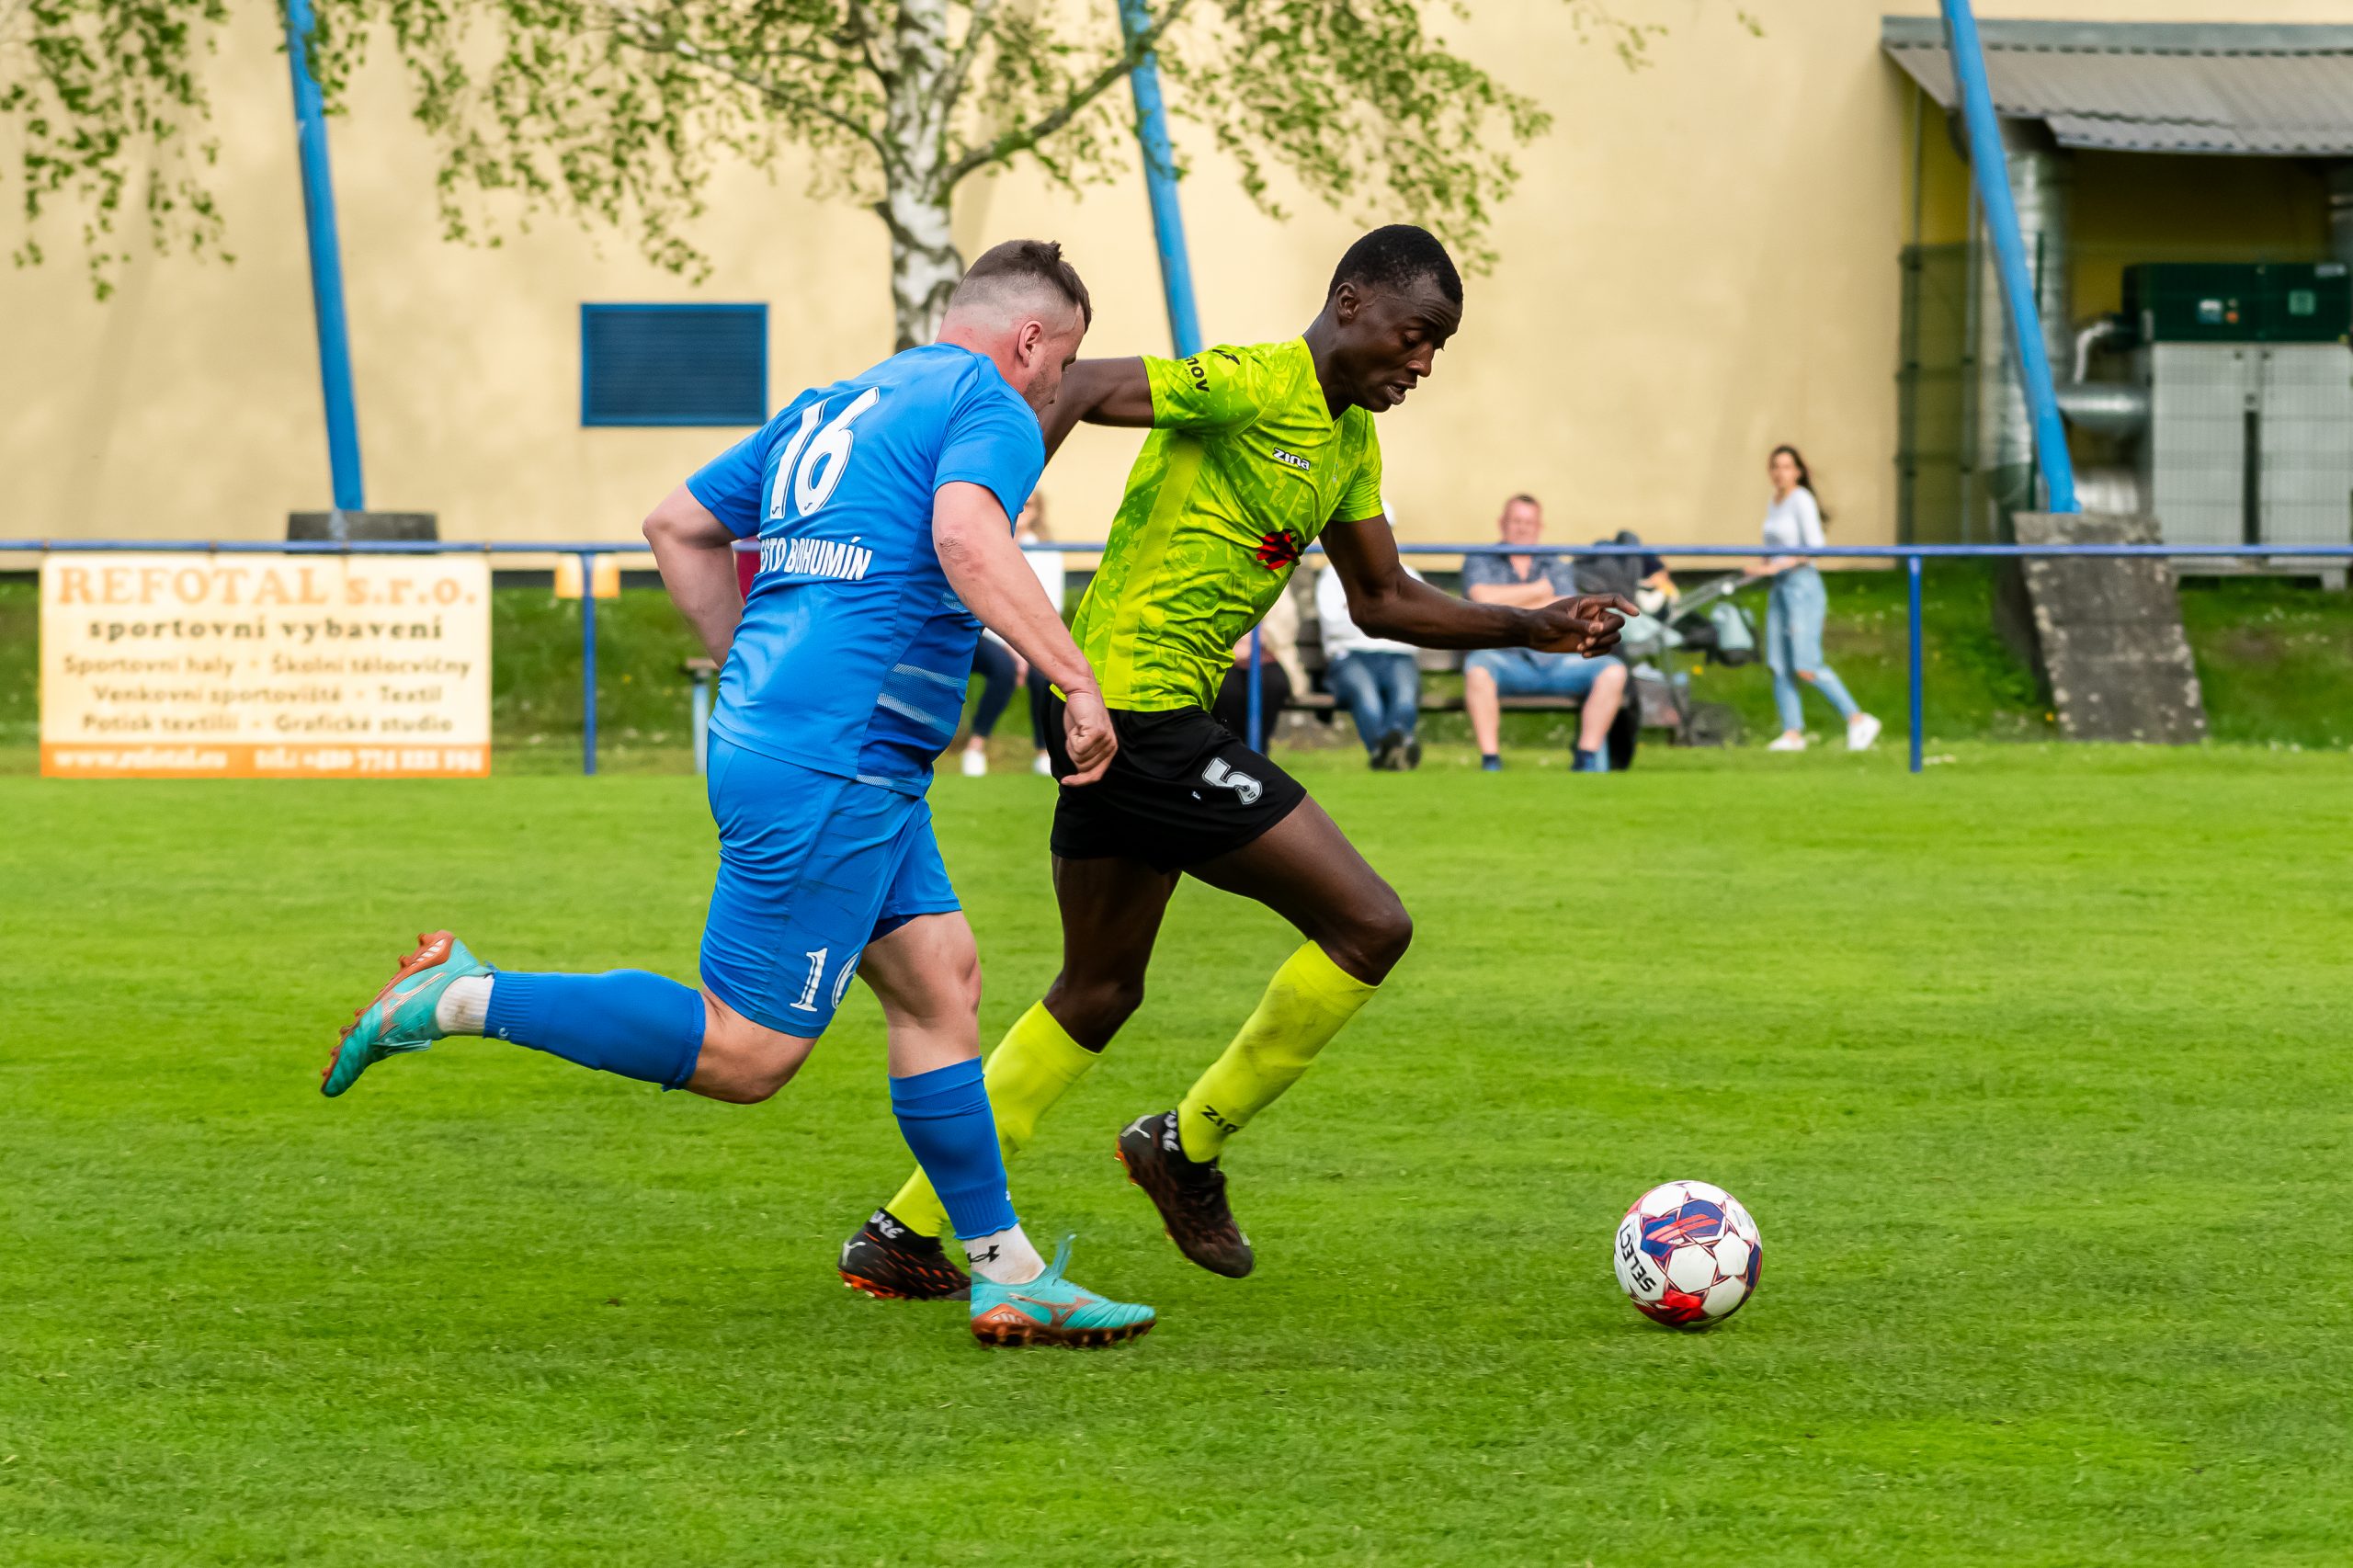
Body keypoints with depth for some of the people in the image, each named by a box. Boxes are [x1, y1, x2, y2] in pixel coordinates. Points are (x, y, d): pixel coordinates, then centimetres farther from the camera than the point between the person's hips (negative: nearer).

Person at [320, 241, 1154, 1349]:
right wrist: (1076, 682, -25)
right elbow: (966, 539, -26)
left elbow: (679, 525, 26)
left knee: (940, 979, 11)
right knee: (744, 1055, -8)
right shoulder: (991, 410, -5)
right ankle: (468, 999, -8)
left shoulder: (829, 410, 22)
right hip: (832, 769, -10)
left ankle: (1009, 1277, 12)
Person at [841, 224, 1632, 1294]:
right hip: (1142, 711, -11)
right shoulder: (1252, 387, -14)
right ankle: (1189, 1146, 6)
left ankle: (909, 1228, 22)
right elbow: (1083, 386, -24)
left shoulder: (1349, 440, 16)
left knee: (1098, 993, 20)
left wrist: (1536, 630, 15)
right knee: (1369, 926, -7)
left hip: (1111, 713, 11)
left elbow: (1383, 603, 24)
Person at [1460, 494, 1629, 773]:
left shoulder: (1558, 567, 22)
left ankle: (1588, 760, -20)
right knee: (1477, 668, -39)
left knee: (1613, 671, -21)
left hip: (1556, 660, 3)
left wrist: (1510, 607, -2)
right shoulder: (1479, 562, 15)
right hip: (1505, 658, -3)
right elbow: (1485, 598, -7)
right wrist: (1541, 590, 2)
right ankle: (1490, 763, -37)